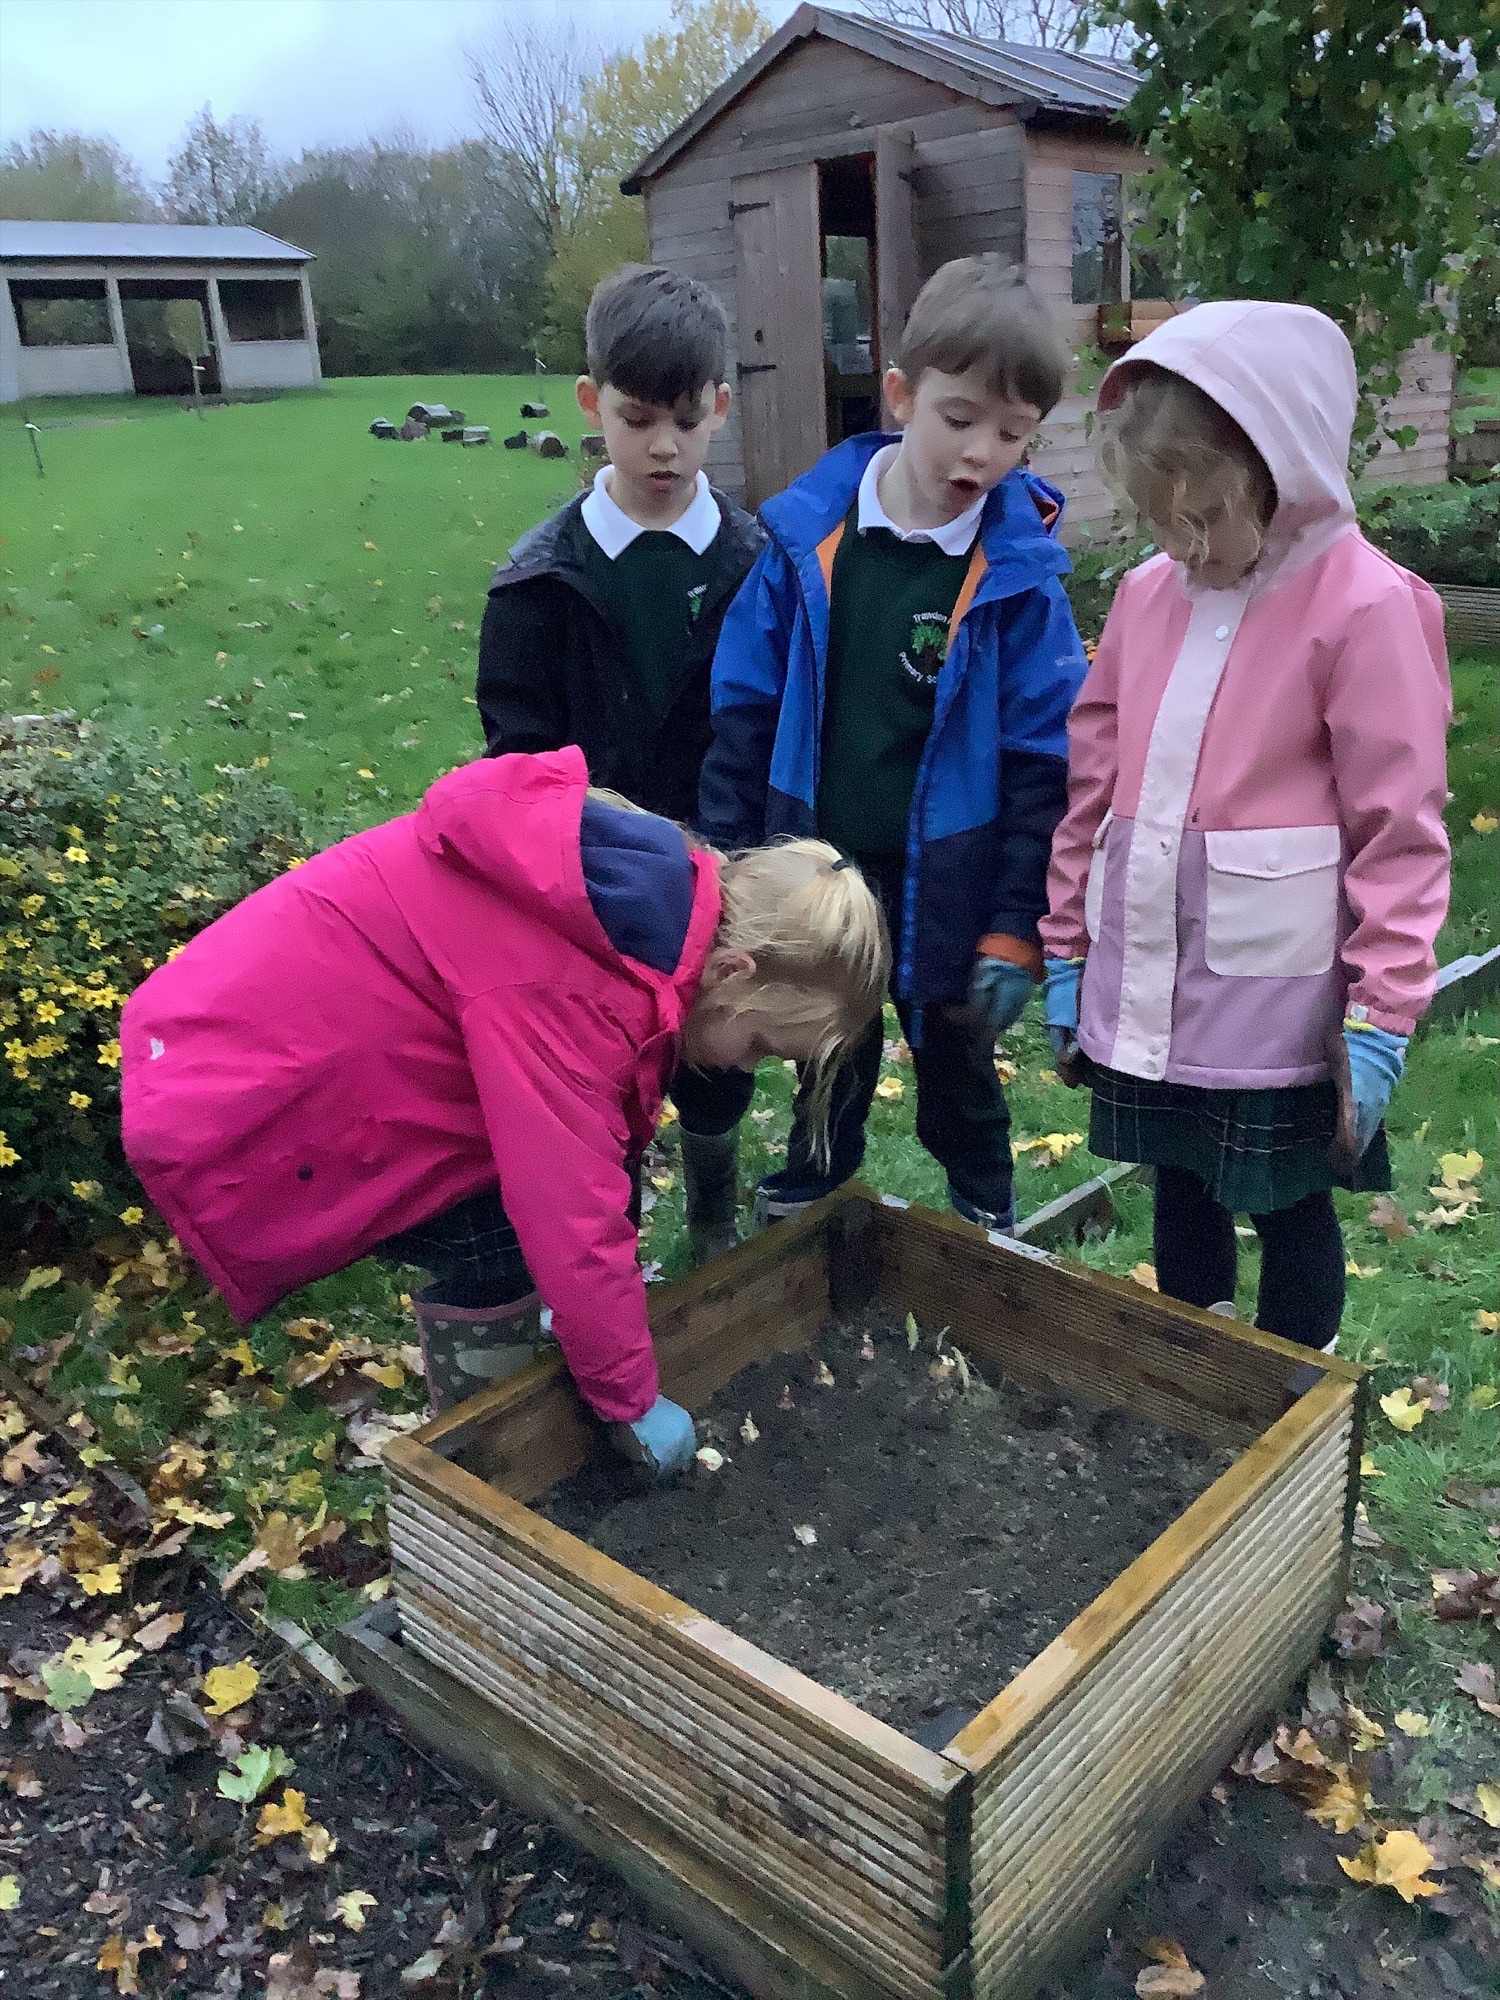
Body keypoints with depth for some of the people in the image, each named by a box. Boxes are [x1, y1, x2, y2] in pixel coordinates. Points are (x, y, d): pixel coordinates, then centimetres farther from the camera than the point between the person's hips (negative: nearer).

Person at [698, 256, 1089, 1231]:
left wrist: (1016, 932, -11)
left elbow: (1043, 765, -10)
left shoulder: (1018, 573, -12)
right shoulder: (808, 535, -8)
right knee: (827, 1075, 24)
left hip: (944, 897, -1)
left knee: (960, 1081, 20)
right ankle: (806, 1213, 49)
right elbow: (745, 709, -3)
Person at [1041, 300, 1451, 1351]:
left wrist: (1379, 1018, -12)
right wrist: (1067, 950, 11)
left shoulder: (1365, 607, -13)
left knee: (1288, 1208, 13)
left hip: (1276, 1003, -5)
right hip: (1147, 987, 5)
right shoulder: (1149, 593, 5)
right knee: (1183, 1194, 20)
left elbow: (1400, 829, -11)